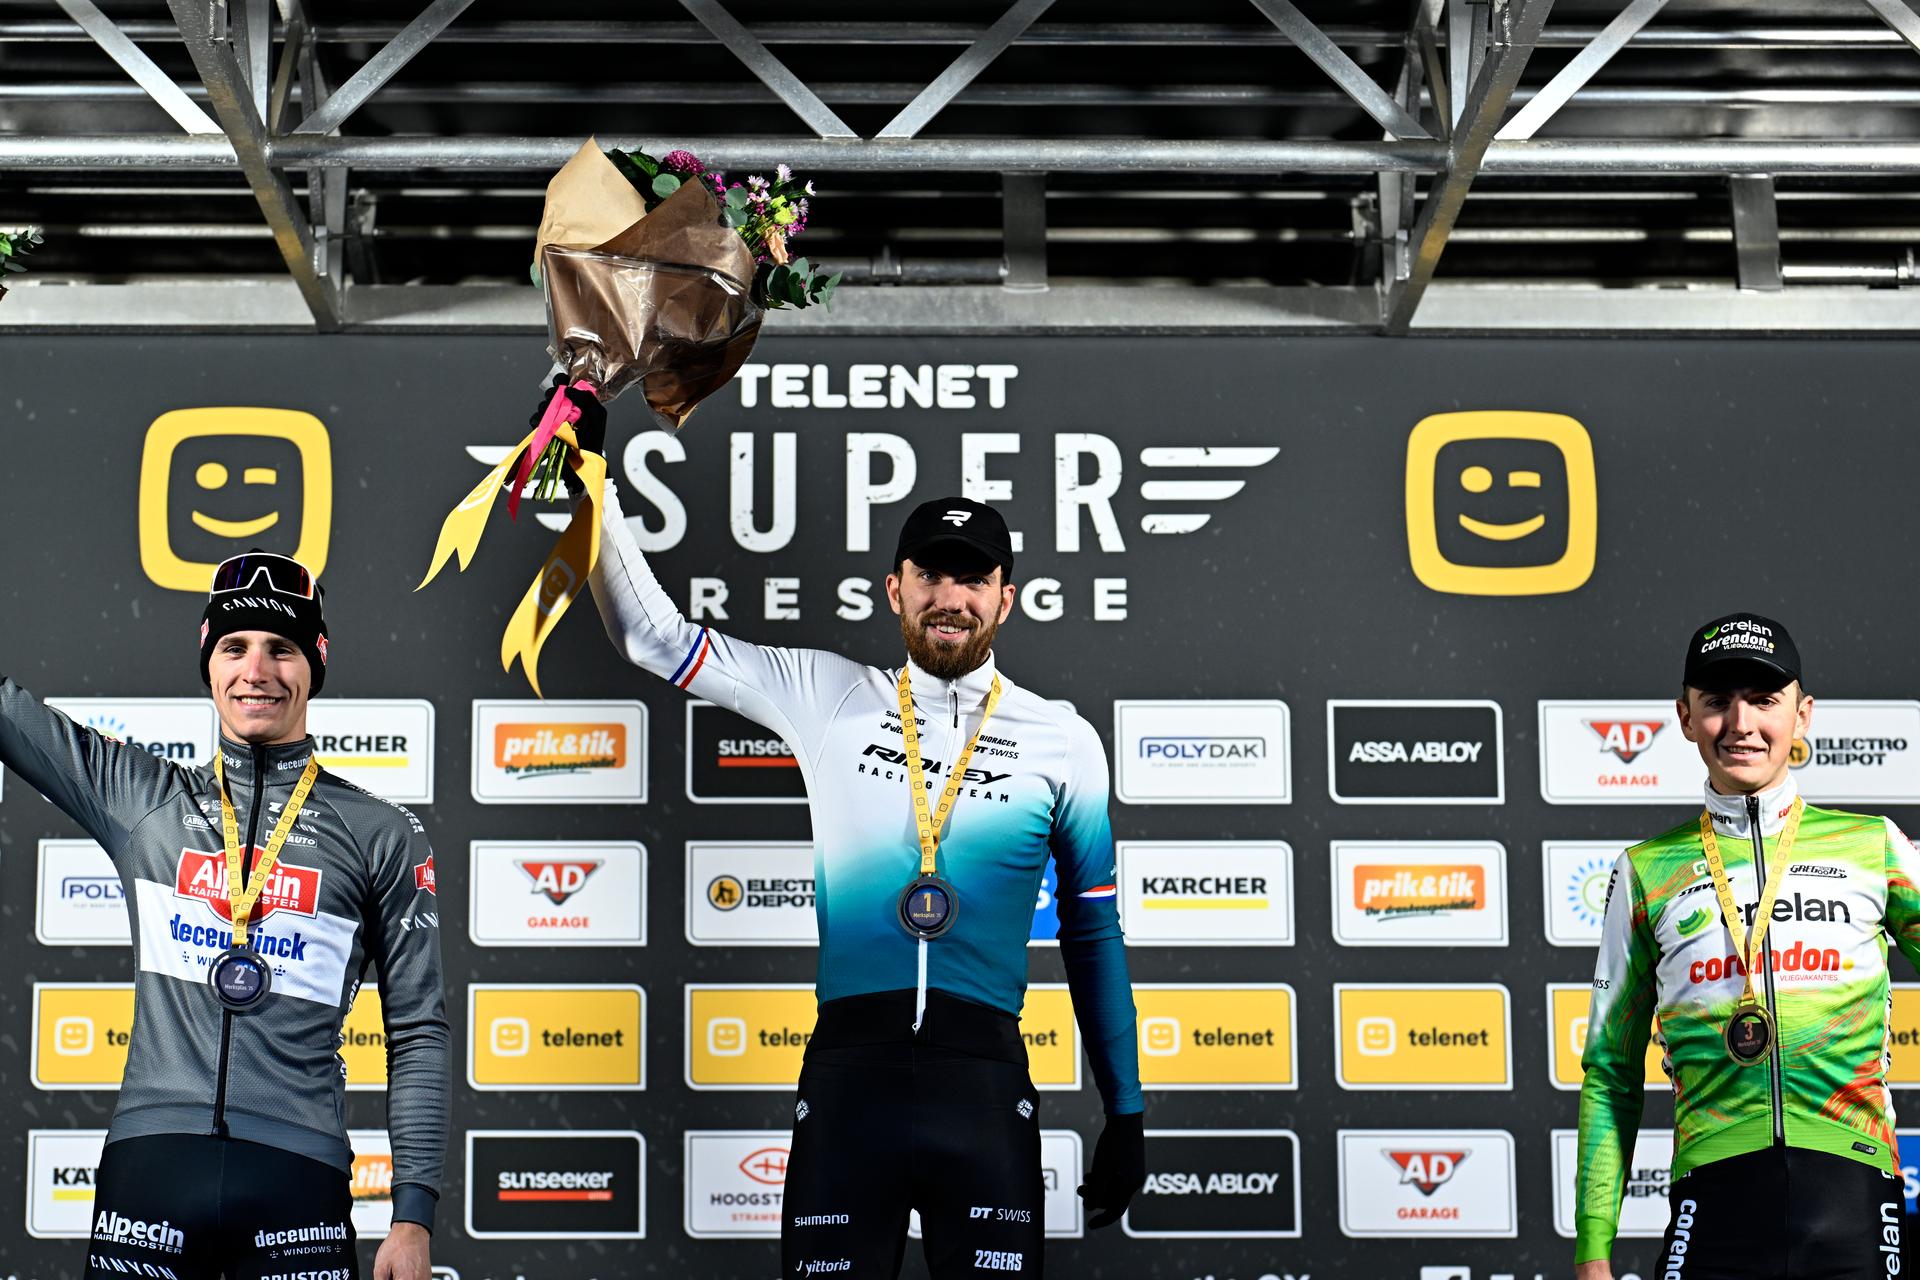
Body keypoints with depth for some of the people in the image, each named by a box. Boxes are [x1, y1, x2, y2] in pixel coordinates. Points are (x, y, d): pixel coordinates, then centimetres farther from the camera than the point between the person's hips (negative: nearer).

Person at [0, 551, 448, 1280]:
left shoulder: (382, 836, 6)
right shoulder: (137, 796, 11)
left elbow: (419, 1033, 6)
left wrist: (414, 1214, 0)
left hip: (298, 1176, -1)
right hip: (148, 1161, 1)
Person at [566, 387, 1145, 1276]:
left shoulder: (1062, 740, 9)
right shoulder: (825, 696, 9)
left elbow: (1093, 935, 12)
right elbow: (654, 637, 10)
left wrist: (1125, 1113, 10)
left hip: (983, 1077, 0)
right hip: (847, 1067, 0)